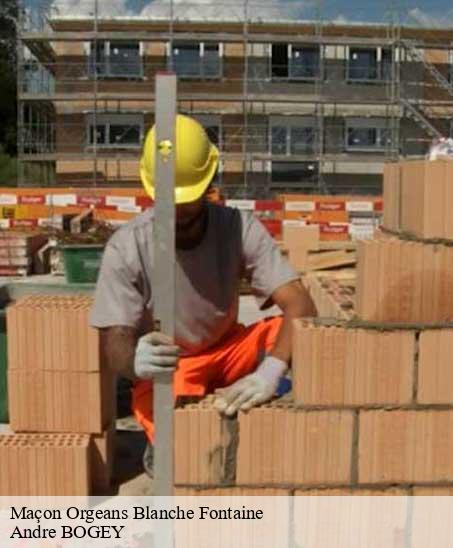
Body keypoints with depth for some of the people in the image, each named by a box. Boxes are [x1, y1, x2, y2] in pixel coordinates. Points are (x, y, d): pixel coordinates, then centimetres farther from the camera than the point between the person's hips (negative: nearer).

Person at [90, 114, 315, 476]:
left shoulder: (240, 228, -18)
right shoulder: (126, 247, -21)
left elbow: (300, 305, -24)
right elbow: (114, 342, -20)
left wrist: (269, 372, -43)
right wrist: (135, 361, -46)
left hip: (228, 350, 2)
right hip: (165, 368, -2)